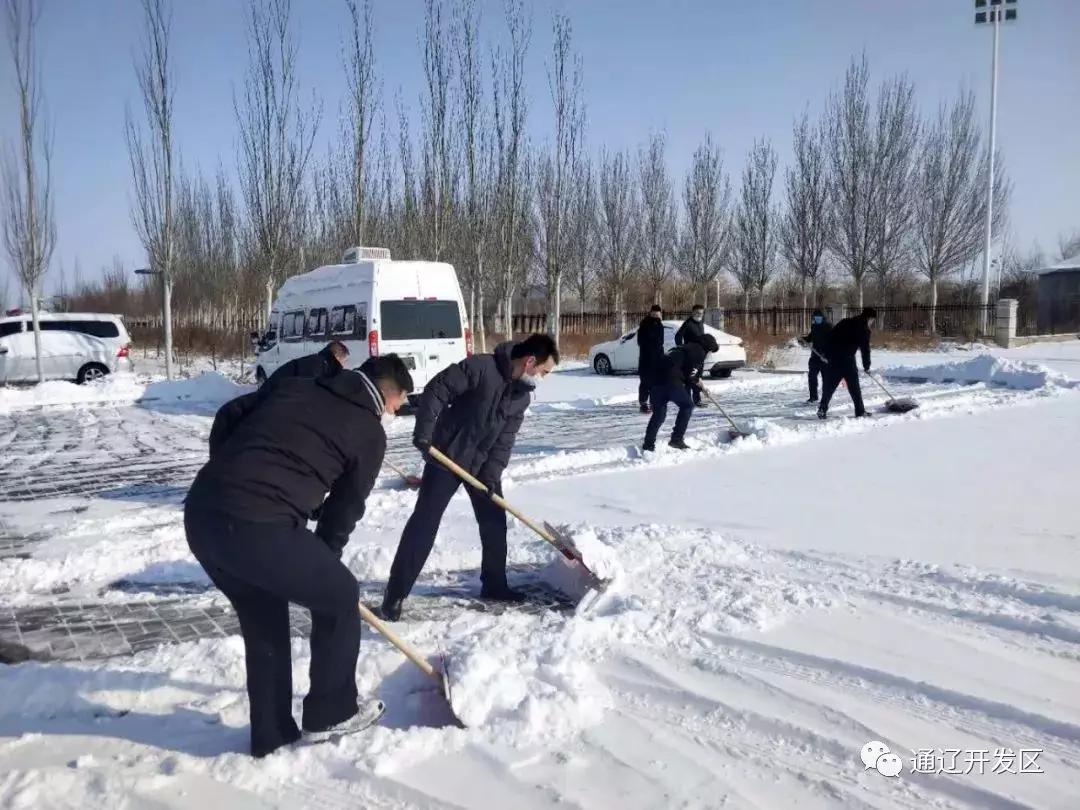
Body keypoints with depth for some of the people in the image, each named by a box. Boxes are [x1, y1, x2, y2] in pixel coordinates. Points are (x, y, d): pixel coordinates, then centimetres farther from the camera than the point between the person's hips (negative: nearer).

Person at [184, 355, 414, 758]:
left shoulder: (296, 386, 22)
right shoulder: (370, 432, 6)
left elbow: (228, 421, 24)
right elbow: (345, 508, 13)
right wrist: (321, 561, 29)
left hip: (200, 512, 8)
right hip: (258, 527, -7)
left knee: (263, 619, 26)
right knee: (339, 596, 17)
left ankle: (271, 735, 36)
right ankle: (332, 711, 30)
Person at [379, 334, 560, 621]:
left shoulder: (522, 395, 2)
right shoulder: (479, 367, -21)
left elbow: (505, 438, 1)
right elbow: (437, 390, -21)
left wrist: (493, 471, -11)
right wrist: (423, 431, -26)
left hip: (483, 464, 7)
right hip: (446, 456, -7)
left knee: (495, 522, 11)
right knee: (424, 522, -5)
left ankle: (494, 585, 28)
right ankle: (395, 593, 1)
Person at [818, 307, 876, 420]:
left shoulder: (845, 322, 17)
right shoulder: (864, 329, -1)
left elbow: (830, 337, 17)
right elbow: (865, 349, 0)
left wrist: (827, 354, 20)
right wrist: (867, 365, 11)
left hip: (833, 358, 6)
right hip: (847, 359, -6)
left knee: (829, 385, 9)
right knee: (854, 386, 3)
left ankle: (822, 409, 4)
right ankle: (860, 412, 7)